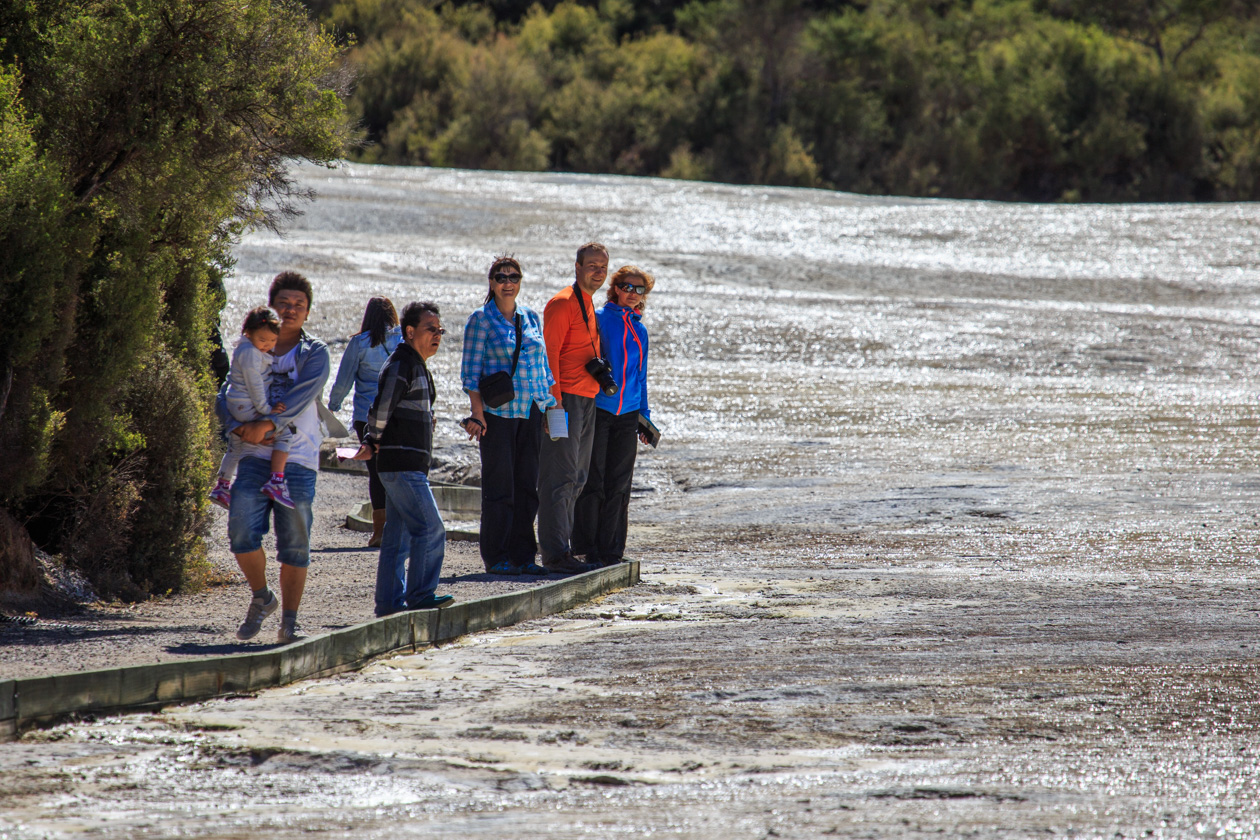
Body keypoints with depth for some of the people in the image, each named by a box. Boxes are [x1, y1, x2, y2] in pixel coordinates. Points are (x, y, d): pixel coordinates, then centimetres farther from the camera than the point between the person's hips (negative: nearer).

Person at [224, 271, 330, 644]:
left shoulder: (314, 354, 5)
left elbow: (303, 394, -13)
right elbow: (227, 396, 5)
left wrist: (267, 423, -26)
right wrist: (240, 427, -16)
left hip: (298, 459, -2)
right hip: (255, 458, 2)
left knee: (295, 545, -2)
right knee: (242, 532, -12)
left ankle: (289, 622, 7)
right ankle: (261, 597, 13)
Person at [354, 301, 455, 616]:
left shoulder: (417, 365, 20)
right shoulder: (401, 364, -12)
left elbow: (381, 414, 25)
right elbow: (381, 409, -19)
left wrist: (371, 444, 12)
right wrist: (375, 441, -5)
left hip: (409, 467, 10)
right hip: (403, 464, -10)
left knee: (399, 537, 10)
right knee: (430, 530, -12)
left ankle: (390, 601, 12)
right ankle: (420, 595, -12)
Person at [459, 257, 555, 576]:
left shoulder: (531, 318, 13)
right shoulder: (481, 319, -1)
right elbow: (471, 370, -4)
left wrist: (552, 404, 11)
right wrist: (477, 413, -13)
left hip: (531, 412, 5)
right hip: (497, 414, -5)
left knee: (527, 486, 5)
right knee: (499, 487, -4)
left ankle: (522, 555, 10)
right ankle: (496, 558, 2)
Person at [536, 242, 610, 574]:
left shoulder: (589, 305, 19)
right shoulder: (563, 303, -10)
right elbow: (549, 354, -16)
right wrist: (554, 401, -22)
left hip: (587, 399, 10)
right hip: (566, 398, -10)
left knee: (576, 479, 12)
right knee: (561, 476, -10)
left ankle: (561, 547, 17)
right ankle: (554, 553, -11)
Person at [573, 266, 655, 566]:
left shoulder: (639, 330, 14)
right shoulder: (598, 319, -1)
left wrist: (645, 416, 18)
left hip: (627, 415, 5)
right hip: (597, 409, -5)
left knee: (619, 485, 5)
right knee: (592, 482, -4)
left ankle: (612, 550, 9)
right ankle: (588, 550, 0)